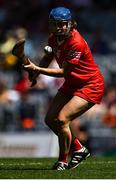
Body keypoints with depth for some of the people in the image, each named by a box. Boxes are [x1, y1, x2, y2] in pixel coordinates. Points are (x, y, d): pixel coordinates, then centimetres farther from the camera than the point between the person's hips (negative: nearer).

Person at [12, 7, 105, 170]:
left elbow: (63, 72, -26)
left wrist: (36, 69, -30)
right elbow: (47, 58, 12)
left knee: (62, 119, -21)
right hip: (71, 84, 9)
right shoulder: (53, 38, -4)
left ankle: (62, 161, -3)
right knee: (50, 119, 6)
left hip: (90, 86, -9)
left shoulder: (76, 43, -29)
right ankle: (79, 149, 23)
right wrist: (35, 74, -7)